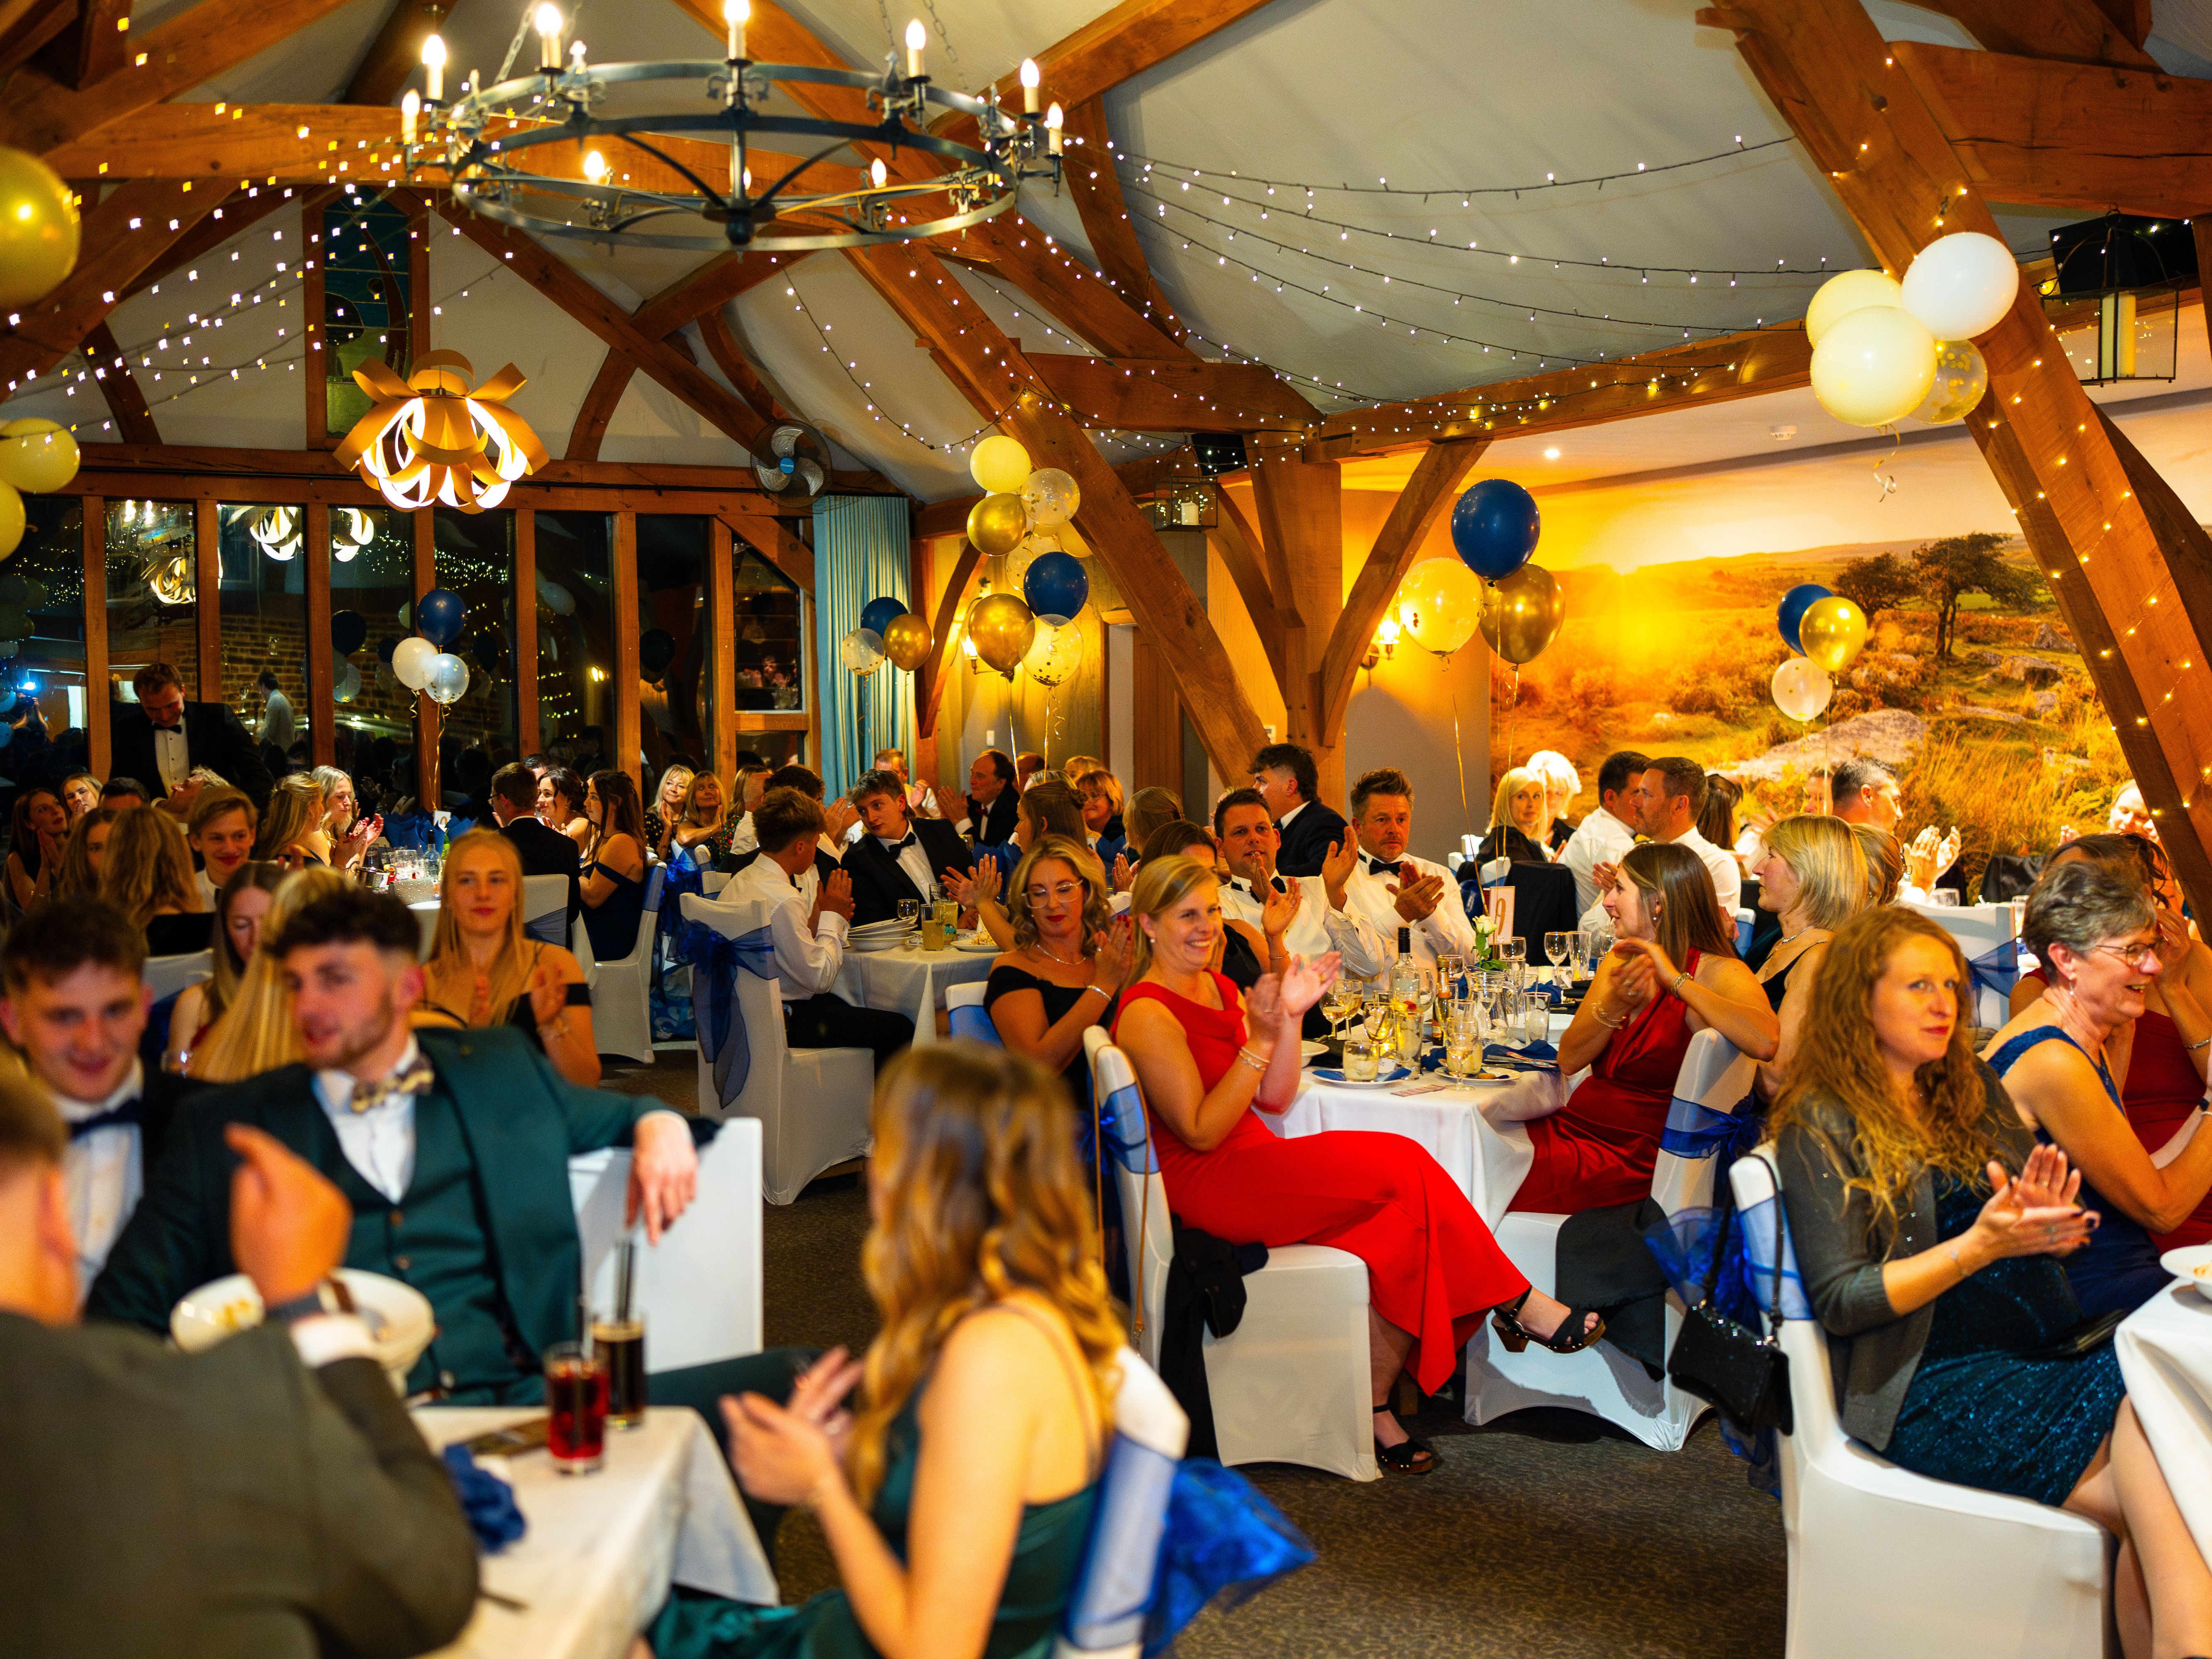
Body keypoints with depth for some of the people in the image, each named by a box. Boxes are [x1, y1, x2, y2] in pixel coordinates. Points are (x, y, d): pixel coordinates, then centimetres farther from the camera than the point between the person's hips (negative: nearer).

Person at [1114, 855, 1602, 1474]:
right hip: (1203, 1187, -8)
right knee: (1402, 1170, -20)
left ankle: (1374, 1405, -12)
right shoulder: (1148, 1015, -11)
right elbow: (1202, 1132, -16)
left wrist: (1289, 1017, -4)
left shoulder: (1220, 990, 15)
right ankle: (1517, 1302, -5)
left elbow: (1274, 1100, 10)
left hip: (1251, 1167, 8)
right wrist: (1259, 1039, -20)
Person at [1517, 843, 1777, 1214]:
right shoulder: (1618, 962, 12)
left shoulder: (1718, 972, -8)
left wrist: (1676, 981, -23)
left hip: (1639, 1153, -6)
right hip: (1574, 1125, 6)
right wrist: (1615, 1006, -16)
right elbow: (1569, 1061, 3)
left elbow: (1766, 1042, -31)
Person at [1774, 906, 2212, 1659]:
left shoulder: (1975, 1091, 18)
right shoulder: (1821, 1128, -1)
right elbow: (1840, 1301, -8)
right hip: (1927, 1393, -6)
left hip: (2038, 1361, 6)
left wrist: (2044, 1227, -4)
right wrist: (1980, 1246, -18)